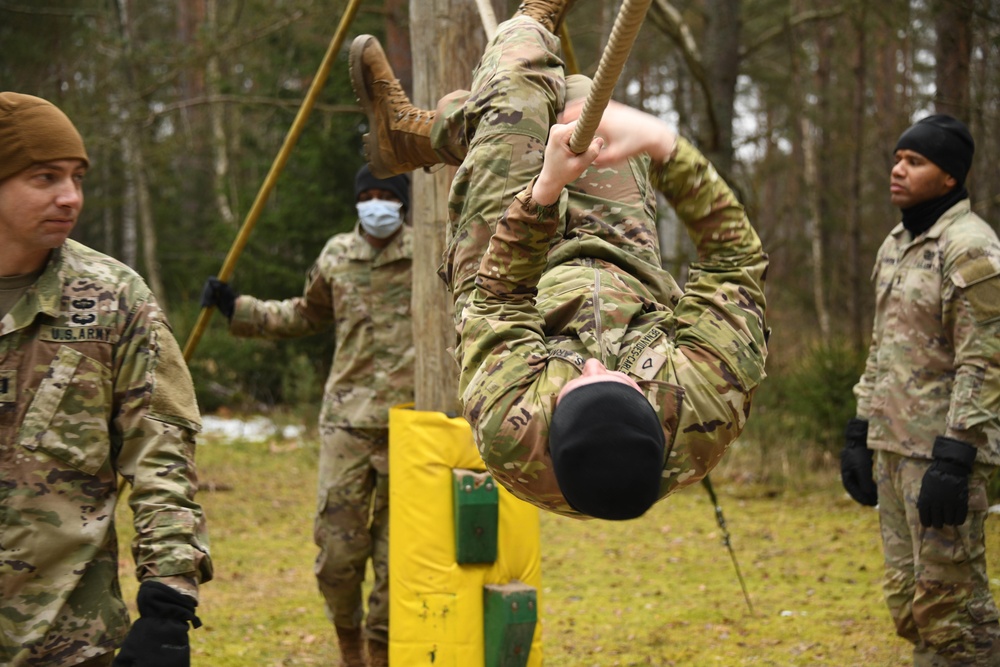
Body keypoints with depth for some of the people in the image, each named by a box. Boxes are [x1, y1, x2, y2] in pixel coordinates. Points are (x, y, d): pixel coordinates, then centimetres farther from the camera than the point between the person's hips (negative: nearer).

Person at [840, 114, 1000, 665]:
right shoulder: (896, 243, 15)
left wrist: (953, 458, -22)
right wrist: (859, 433, 17)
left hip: (942, 449, -9)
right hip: (893, 447, 9)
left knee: (949, 596, -7)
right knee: (906, 597, 12)